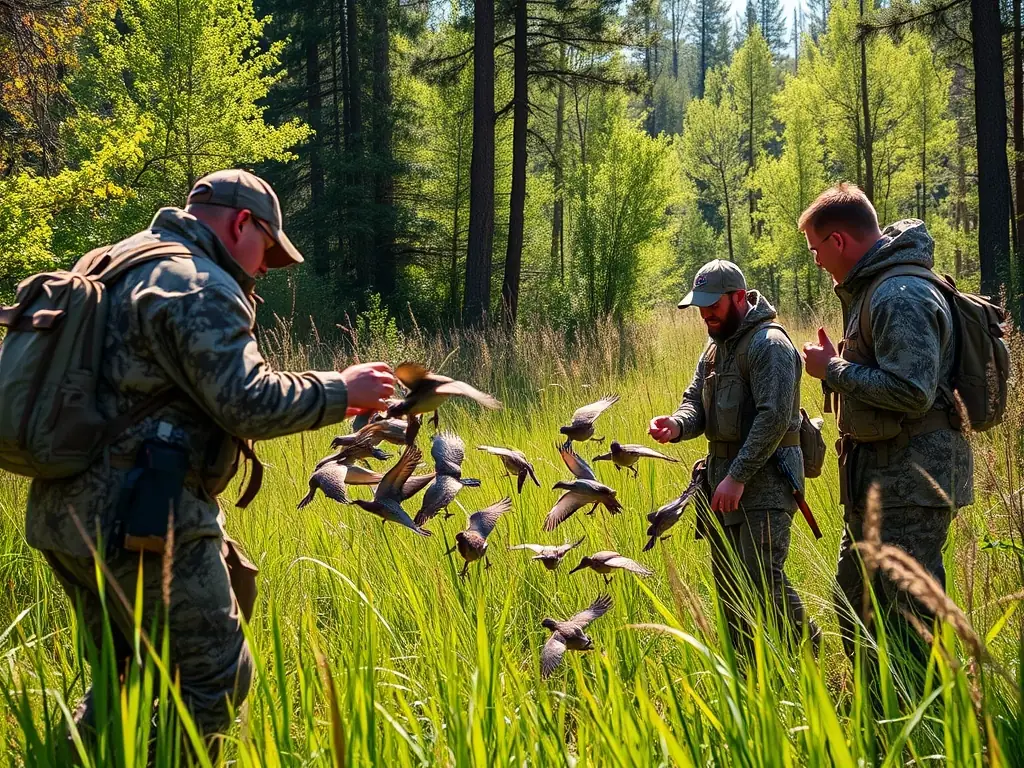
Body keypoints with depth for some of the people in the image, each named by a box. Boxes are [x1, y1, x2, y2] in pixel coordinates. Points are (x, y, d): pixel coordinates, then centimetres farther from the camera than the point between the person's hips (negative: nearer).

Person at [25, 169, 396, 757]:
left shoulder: (114, 263, 18)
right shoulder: (200, 286, -12)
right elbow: (248, 403, -18)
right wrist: (342, 391, -5)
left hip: (64, 510, 10)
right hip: (137, 517, -10)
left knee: (125, 680, 21)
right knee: (215, 680, -1)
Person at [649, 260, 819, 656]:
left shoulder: (769, 344, -13)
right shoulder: (715, 348, 16)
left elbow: (774, 418, -21)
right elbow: (695, 401, 14)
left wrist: (738, 476, -22)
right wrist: (677, 424, -10)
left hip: (764, 477, -9)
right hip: (723, 474, 9)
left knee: (763, 578, -15)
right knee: (726, 582, 10)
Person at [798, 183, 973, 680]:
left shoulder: (901, 296, -18)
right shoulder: (870, 289, 15)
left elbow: (912, 391, -25)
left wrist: (833, 370, -16)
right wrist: (837, 364, 7)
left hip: (913, 480, -11)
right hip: (879, 477, 11)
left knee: (906, 617, -10)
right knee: (854, 608, 17)